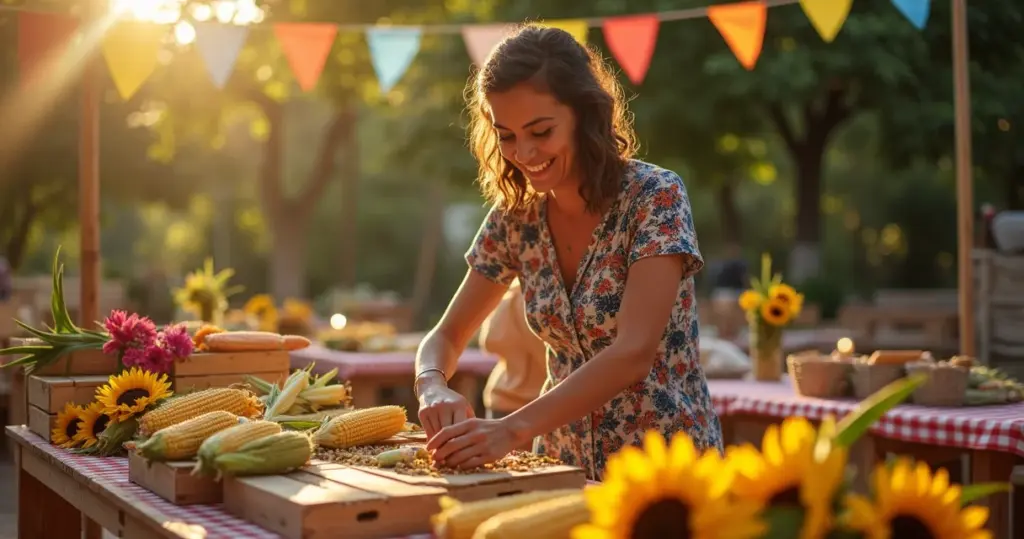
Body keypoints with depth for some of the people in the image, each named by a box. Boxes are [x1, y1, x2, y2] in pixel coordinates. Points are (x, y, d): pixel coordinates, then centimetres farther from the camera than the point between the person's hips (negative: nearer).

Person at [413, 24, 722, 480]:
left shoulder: (654, 197, -14)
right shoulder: (515, 216, 1)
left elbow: (634, 352, -24)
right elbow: (446, 336, 6)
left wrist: (513, 429, -33)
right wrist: (433, 387, -16)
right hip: (565, 463, 5)